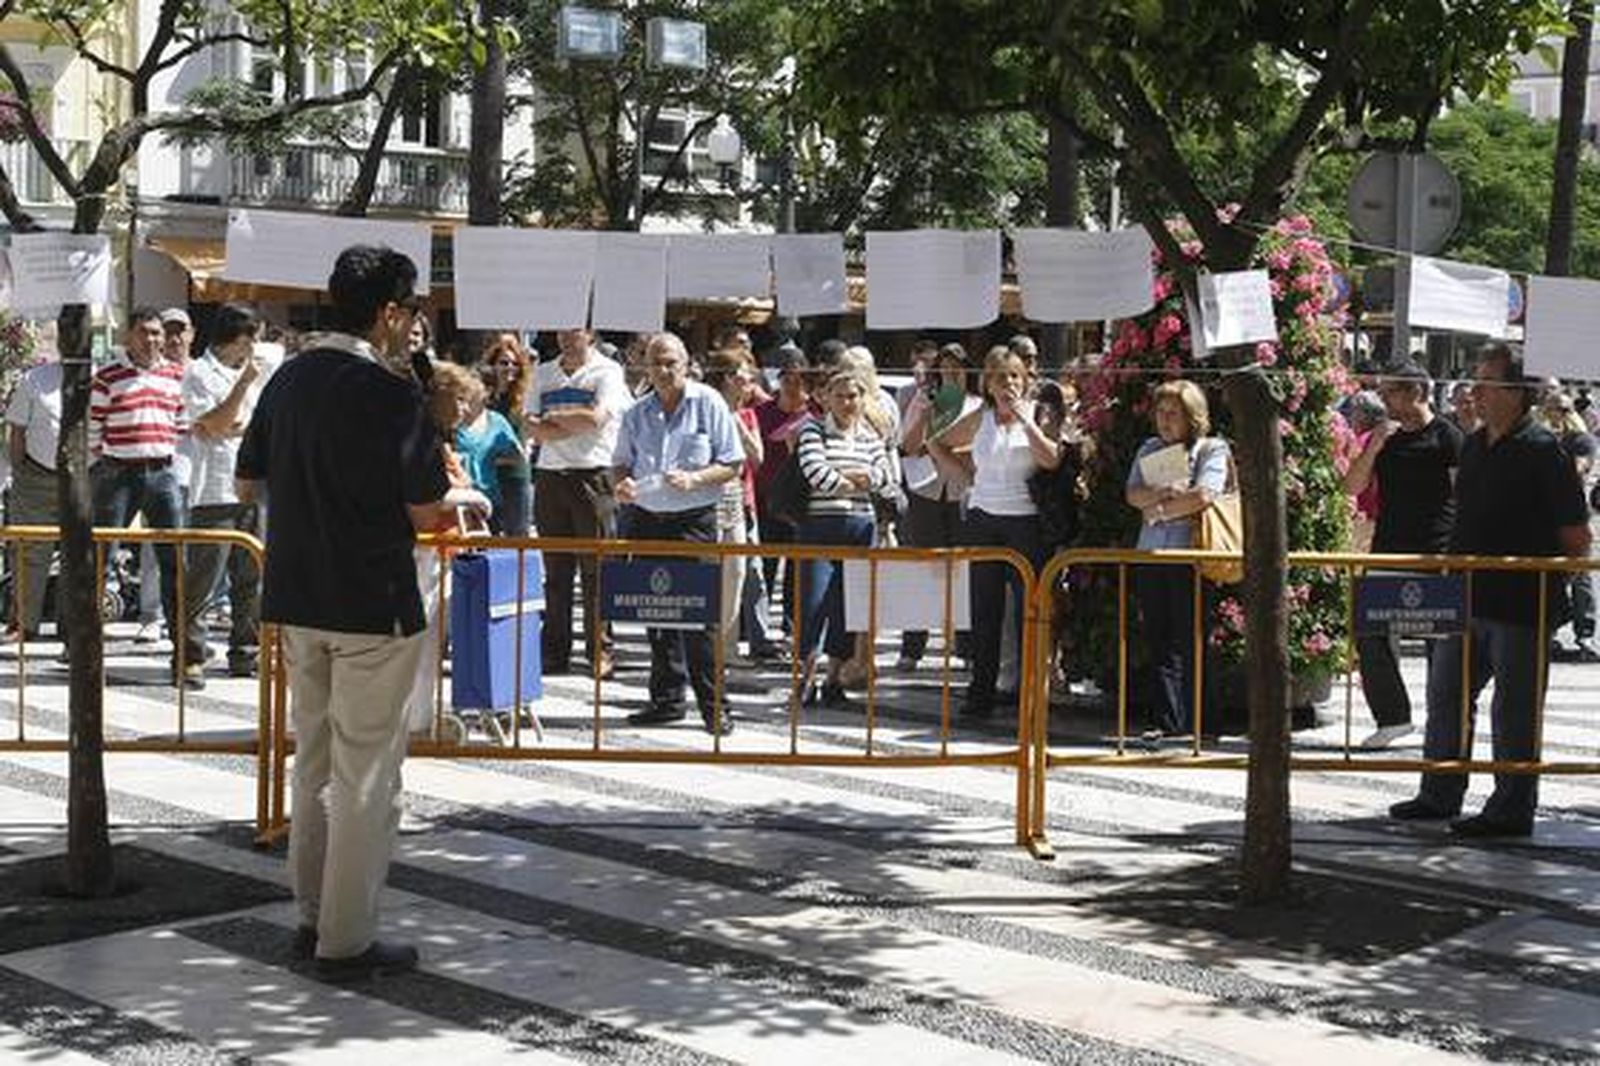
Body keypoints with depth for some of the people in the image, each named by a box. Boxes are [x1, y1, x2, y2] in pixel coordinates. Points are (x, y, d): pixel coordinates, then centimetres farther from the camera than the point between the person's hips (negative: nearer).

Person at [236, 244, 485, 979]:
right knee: (365, 775, 2)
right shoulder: (390, 394, -15)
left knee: (313, 763, 17)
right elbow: (424, 512, -14)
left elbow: (248, 486, 12)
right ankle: (347, 940, 7)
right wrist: (461, 497, 7)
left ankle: (313, 918, 25)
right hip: (372, 606, -7)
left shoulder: (288, 379, 6)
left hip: (296, 601, 7)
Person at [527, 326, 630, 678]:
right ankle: (554, 652, 11)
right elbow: (531, 428, 5)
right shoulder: (544, 373, 15)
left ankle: (600, 651, 2)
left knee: (596, 569, -4)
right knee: (554, 570, 6)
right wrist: (575, 425, -7)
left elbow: (596, 418, -15)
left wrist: (552, 418, -2)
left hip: (593, 477, -4)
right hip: (550, 477, 5)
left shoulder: (607, 372, 0)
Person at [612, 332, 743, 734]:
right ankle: (666, 698, 16)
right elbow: (622, 463, 19)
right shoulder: (637, 413, 11)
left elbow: (732, 465, -1)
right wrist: (622, 484, -4)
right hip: (645, 519, 5)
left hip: (693, 520, -4)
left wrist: (695, 479, -16)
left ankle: (713, 704, -2)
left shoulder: (709, 404, 0)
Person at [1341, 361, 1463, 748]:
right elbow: (1352, 487, 9)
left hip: (1435, 555, -6)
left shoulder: (1446, 437, -4)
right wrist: (1373, 448, -5)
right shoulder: (1382, 435, 13)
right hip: (1388, 550, 6)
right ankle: (1392, 716, 12)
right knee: (1370, 633, 1)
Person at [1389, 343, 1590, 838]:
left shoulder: (1542, 450, -12)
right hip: (1467, 599, 8)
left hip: (1520, 604, -8)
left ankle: (1511, 810, 12)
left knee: (1514, 709, 2)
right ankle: (1440, 795, 25)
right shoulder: (1474, 446, 12)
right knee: (1447, 695, 13)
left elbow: (1576, 538, -11)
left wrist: (1548, 579, -5)